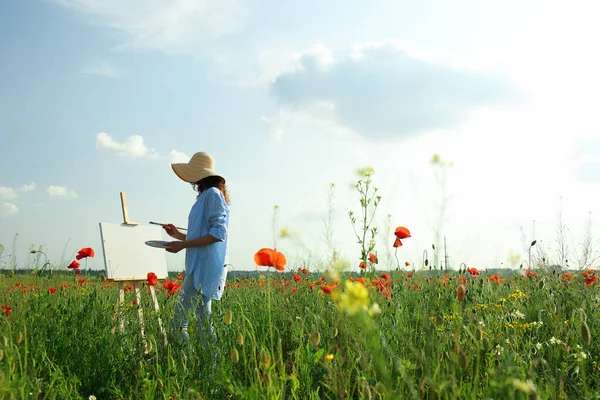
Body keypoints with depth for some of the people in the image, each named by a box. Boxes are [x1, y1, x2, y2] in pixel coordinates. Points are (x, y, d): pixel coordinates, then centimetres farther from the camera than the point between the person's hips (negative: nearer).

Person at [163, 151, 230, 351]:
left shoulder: (213, 194, -9)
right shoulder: (205, 196, 20)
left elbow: (219, 233, -18)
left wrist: (183, 245, -16)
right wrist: (179, 236, 16)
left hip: (205, 268, -10)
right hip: (199, 267, 10)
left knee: (178, 322, -8)